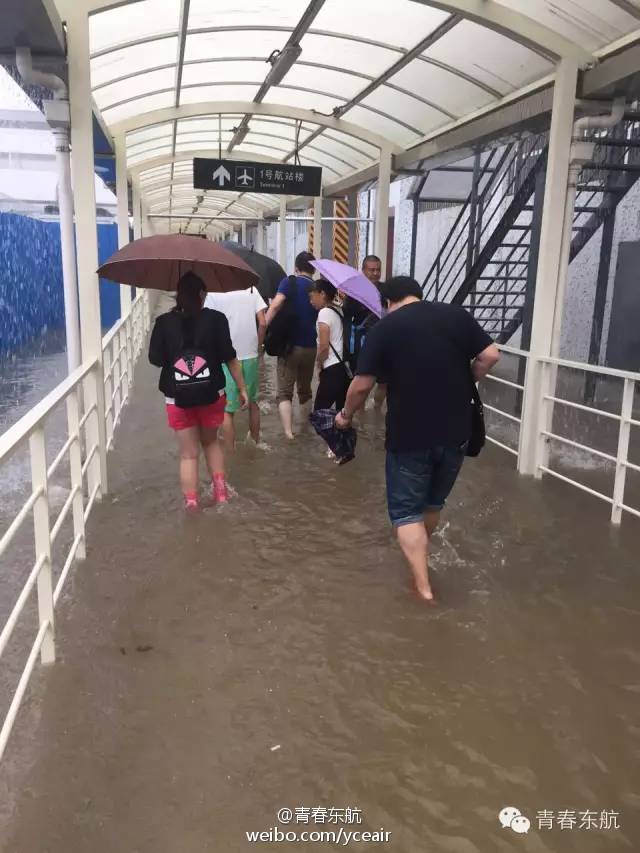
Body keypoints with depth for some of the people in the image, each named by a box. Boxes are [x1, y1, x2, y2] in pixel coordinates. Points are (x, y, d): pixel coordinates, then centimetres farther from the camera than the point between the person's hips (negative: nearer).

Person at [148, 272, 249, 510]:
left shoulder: (164, 322, -4)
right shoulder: (215, 319, -7)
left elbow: (155, 359, 0)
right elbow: (230, 358, -7)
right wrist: (242, 389, 1)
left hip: (178, 398, 0)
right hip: (211, 394, 1)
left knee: (188, 453, 10)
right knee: (210, 441, 25)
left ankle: (191, 503, 10)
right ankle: (220, 491, 24)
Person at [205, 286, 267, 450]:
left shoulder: (213, 294, -5)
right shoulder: (251, 289, 3)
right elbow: (263, 323, -3)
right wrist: (258, 347, 9)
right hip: (251, 355, 4)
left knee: (227, 409, 5)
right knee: (252, 401, 22)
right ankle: (256, 441, 35)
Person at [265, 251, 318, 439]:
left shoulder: (289, 282, -5)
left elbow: (275, 306, -19)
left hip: (290, 345, -4)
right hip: (310, 347, 4)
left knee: (285, 392, -2)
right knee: (305, 390, 22)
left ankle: (288, 434, -16)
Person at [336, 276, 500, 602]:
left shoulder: (384, 328, -4)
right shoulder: (456, 314, 2)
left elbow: (362, 385, -6)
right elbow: (490, 356, -3)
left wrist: (346, 415, 11)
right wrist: (463, 382, 12)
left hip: (409, 435, -4)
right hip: (455, 432, 4)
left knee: (406, 510, 8)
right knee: (433, 502, 23)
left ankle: (423, 586, 3)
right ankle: (418, 556, 43)